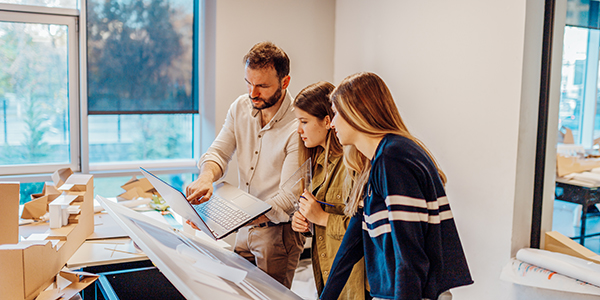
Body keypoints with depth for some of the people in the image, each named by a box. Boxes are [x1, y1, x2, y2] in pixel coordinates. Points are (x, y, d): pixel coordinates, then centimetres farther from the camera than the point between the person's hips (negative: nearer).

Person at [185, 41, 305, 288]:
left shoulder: (298, 126, -23)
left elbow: (288, 199, -24)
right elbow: (219, 152, 1)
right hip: (245, 228, 6)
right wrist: (206, 177, -24)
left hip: (278, 232, -6)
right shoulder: (240, 107, -2)